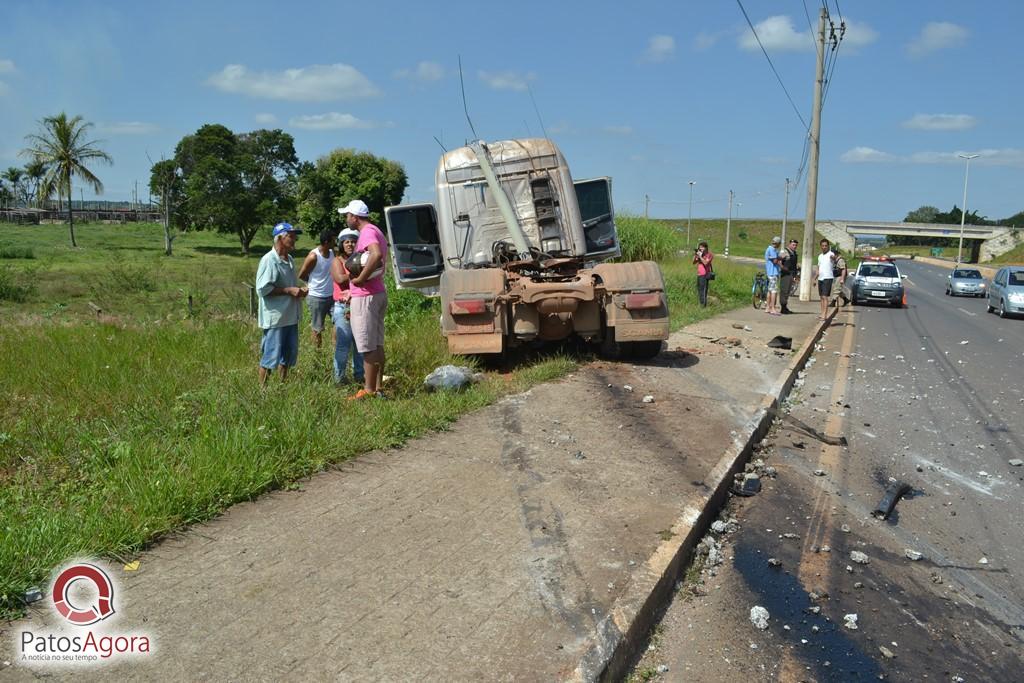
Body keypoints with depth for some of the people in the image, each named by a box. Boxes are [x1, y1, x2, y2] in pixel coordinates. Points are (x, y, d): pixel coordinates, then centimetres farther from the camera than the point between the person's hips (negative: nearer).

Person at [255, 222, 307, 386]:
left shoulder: (289, 259, 12)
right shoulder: (269, 260, -15)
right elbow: (263, 289, -20)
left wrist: (299, 290, 5)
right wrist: (289, 291, -19)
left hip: (290, 316, 9)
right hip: (275, 317, -9)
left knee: (290, 353, 16)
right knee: (271, 355, -3)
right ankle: (262, 388, 9)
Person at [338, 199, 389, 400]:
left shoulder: (367, 232, -14)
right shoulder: (375, 231, 19)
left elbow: (377, 255, -35)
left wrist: (360, 279, -26)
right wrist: (354, 292, 22)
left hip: (366, 297, -10)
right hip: (378, 293, 10)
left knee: (368, 347, -5)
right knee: (377, 344, 12)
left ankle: (369, 391, -1)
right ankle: (378, 387, 17)